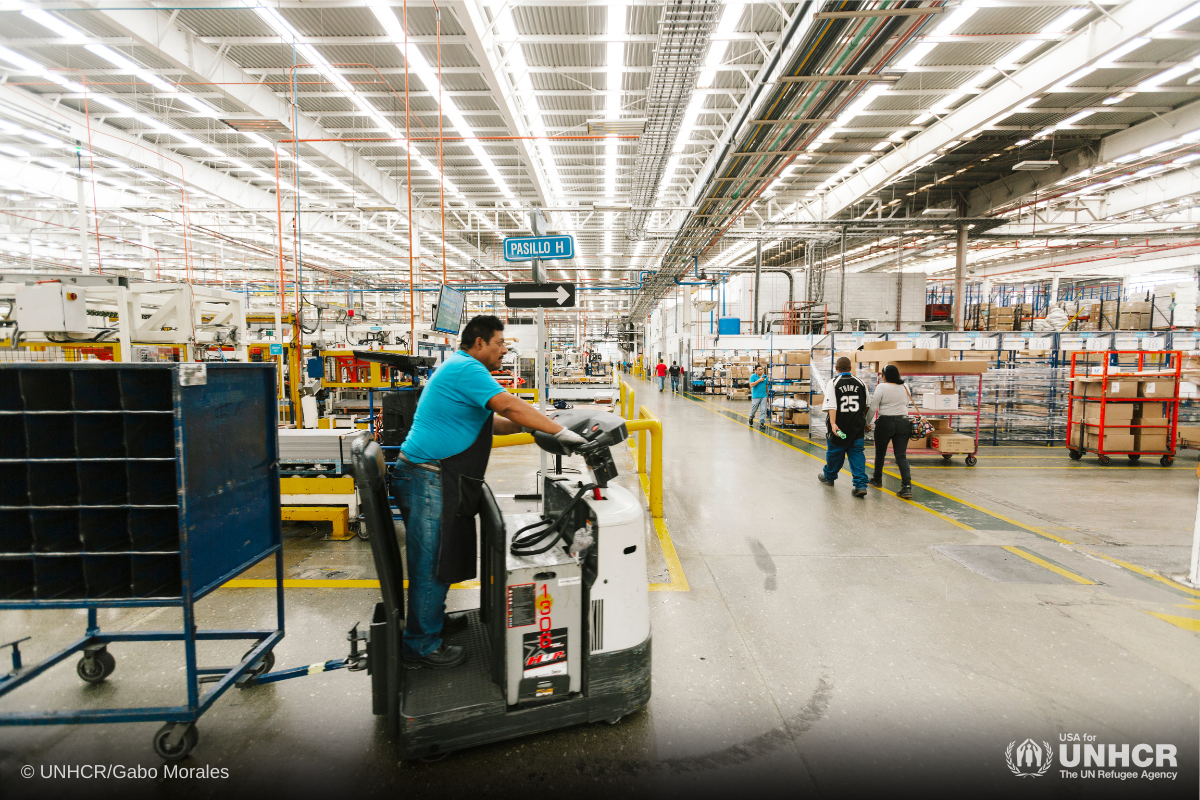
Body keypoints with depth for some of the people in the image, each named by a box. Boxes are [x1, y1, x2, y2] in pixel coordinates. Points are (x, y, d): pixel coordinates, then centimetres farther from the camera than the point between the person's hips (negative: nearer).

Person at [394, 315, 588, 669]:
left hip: (436, 479, 11)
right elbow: (509, 406, -24)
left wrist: (529, 425, 12)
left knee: (439, 558, 21)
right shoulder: (466, 368, -16)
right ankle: (421, 647, 12)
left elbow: (486, 421, 22)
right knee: (431, 563, 0)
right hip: (429, 480, -11)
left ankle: (432, 619, 38)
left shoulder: (459, 367, 19)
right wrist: (561, 432, -20)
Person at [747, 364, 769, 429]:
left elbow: (766, 386, 16)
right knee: (754, 410, 8)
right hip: (756, 396, -3)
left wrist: (767, 395, 17)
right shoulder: (753, 376, -3)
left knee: (763, 410, -3)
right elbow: (751, 385, -15)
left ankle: (761, 423, 2)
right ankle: (751, 418, 37)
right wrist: (759, 380, -16)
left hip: (764, 396, 3)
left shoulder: (765, 376, 8)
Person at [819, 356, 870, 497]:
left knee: (834, 452, 14)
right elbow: (866, 406, 12)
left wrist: (833, 423, -25)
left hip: (839, 427, -2)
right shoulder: (860, 383, 4)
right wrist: (864, 422, 25)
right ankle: (860, 485, -5)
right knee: (857, 454, 5)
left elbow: (832, 406, -19)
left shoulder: (833, 383, -8)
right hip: (857, 427, 3)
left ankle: (828, 476, 35)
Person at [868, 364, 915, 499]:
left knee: (880, 453, 15)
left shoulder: (882, 387, -9)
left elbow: (873, 408, -9)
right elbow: (907, 403, 17)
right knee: (901, 455, 2)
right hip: (903, 422, 4)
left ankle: (877, 480, 31)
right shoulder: (905, 387, 6)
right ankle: (907, 486, -11)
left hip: (885, 422, -4)